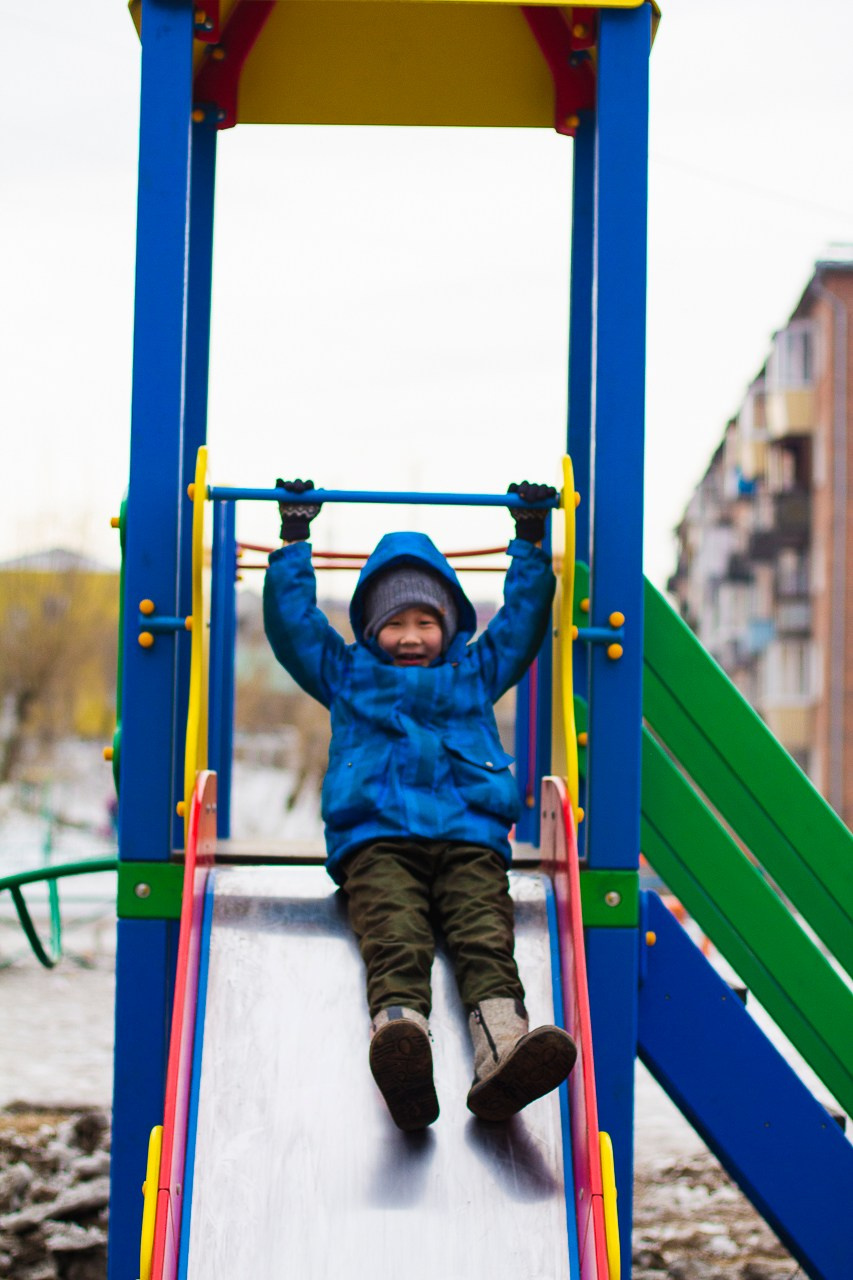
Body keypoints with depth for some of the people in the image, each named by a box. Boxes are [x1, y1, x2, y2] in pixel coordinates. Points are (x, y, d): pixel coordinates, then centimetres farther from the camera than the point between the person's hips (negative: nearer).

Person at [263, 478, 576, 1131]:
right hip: (376, 840, -1)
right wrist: (295, 538, 32)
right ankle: (399, 1030, -62)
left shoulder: (475, 673, 35)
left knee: (486, 938, -29)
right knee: (395, 941, -32)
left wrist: (531, 541, 35)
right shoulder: (347, 674, 32)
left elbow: (525, 618, 38)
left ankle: (502, 1052, -56)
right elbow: (291, 618, 31)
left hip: (469, 837, 1)